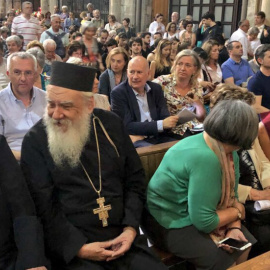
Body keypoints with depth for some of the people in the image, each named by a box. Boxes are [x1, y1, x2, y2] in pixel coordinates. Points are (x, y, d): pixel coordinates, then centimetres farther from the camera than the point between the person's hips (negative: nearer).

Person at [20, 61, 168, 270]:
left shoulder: (111, 124, 1)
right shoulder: (36, 140, -7)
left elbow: (135, 179, 7)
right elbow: (42, 205, -8)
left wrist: (131, 227, -4)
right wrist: (78, 247, -16)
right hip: (70, 247, -2)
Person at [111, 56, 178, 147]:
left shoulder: (156, 89, 8)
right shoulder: (118, 93, -6)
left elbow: (165, 118, 3)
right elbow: (127, 126, -12)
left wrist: (140, 135, -15)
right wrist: (161, 124, -20)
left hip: (158, 137, 6)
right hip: (134, 142, -6)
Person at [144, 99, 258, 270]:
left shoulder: (229, 153, -3)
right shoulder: (204, 158, -33)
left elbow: (231, 196, 1)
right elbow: (203, 222, -30)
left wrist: (234, 227, -17)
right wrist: (237, 211, -14)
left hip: (198, 214, 9)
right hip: (171, 222, -9)